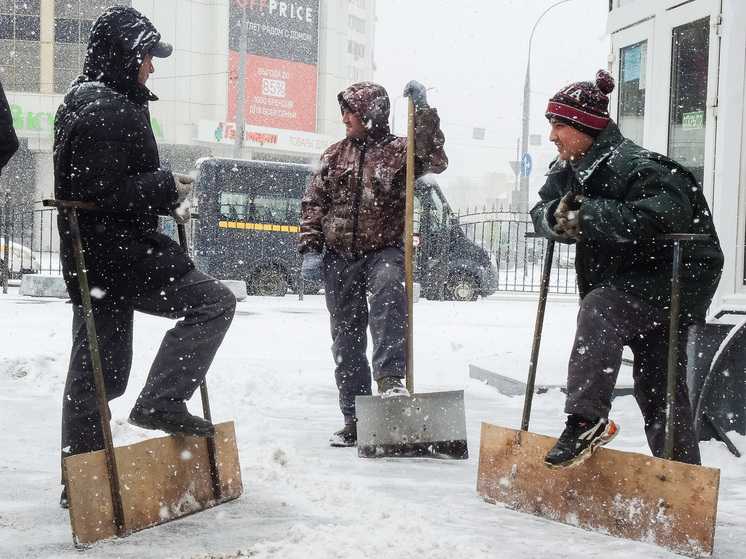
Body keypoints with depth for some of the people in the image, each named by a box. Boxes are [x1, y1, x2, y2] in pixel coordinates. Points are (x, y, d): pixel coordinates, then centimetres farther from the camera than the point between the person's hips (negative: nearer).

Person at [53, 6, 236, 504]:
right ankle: (161, 402, -8)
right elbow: (107, 192, -22)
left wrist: (166, 202, 13)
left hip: (96, 258, 11)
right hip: (118, 256, -11)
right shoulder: (105, 109, -15)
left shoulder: (87, 102, 19)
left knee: (98, 370, 14)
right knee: (214, 301, -5)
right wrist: (168, 189, -13)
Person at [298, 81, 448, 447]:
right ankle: (354, 419, 15)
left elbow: (435, 161, -20)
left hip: (384, 252, -4)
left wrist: (423, 112, -25)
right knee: (347, 341, 6)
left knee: (388, 293, -38)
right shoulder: (336, 155, 12)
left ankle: (390, 378, -38)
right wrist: (310, 251, 0)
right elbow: (313, 204, 10)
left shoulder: (399, 150, 0)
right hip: (339, 257, 4)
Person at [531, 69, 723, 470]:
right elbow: (542, 211, 5)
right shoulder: (567, 172, 5)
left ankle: (587, 420, -32)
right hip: (625, 282, 9)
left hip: (673, 276, -9)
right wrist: (557, 218, -20)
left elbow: (657, 218, -37)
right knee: (656, 386, 12)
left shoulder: (639, 167, -23)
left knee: (597, 310, -31)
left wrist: (587, 214, -32)